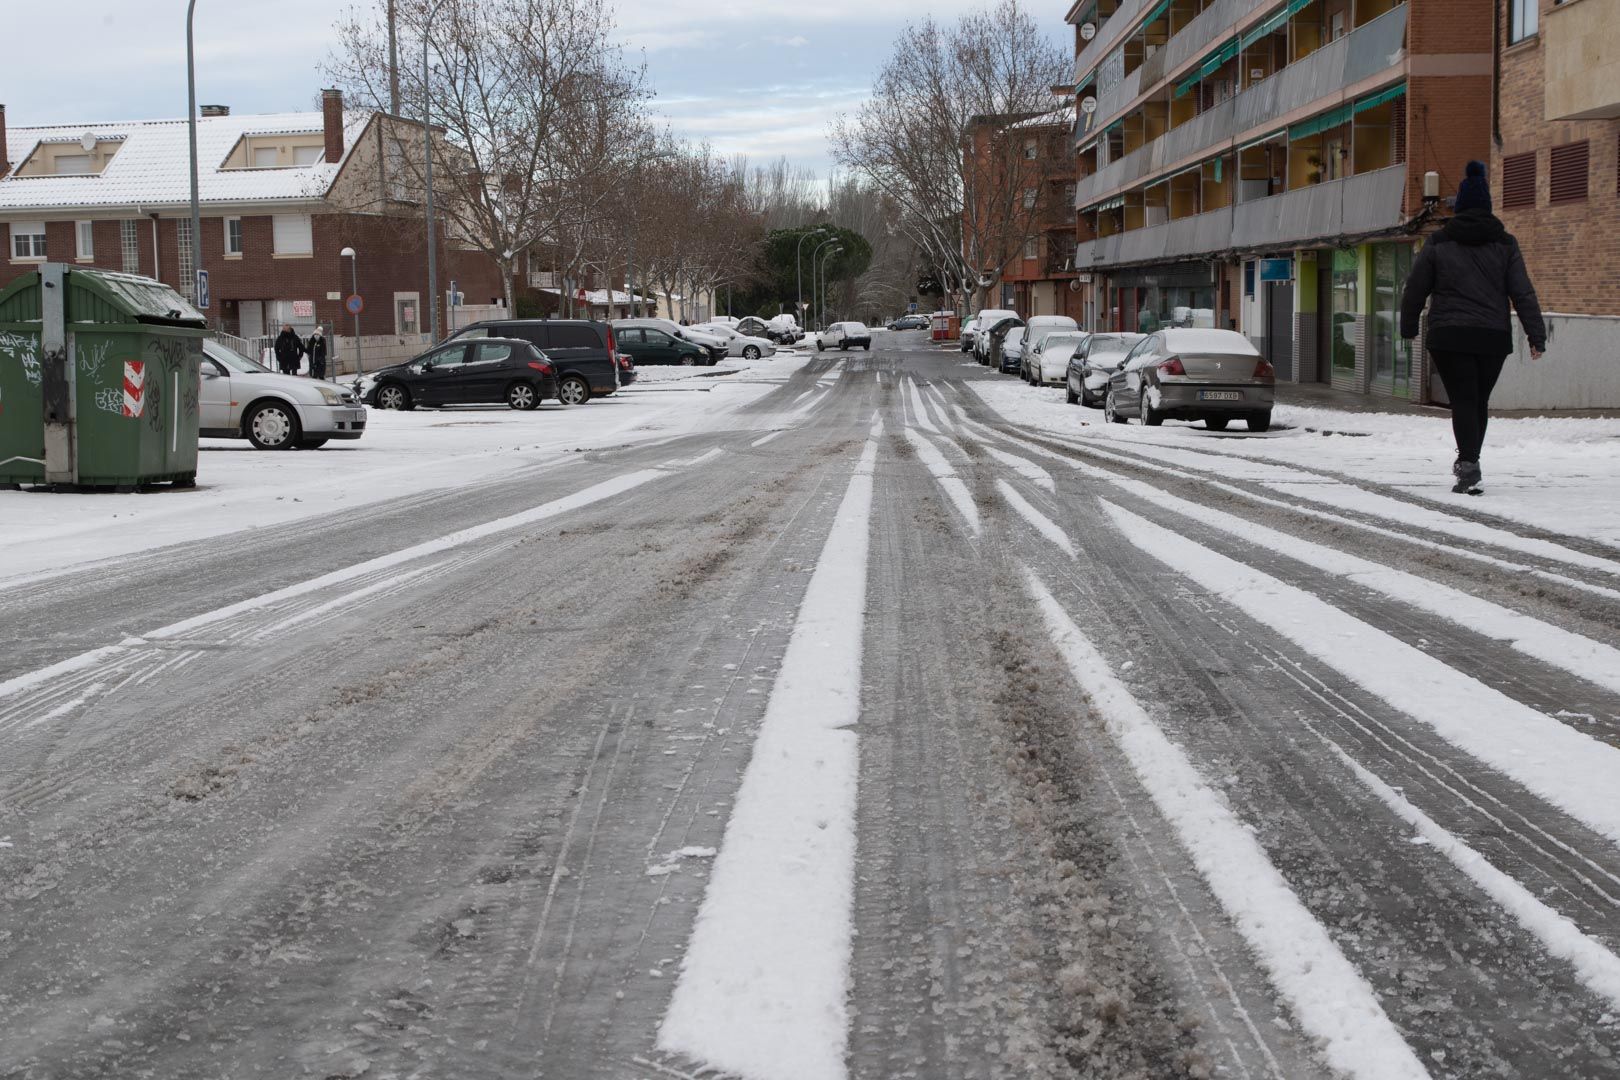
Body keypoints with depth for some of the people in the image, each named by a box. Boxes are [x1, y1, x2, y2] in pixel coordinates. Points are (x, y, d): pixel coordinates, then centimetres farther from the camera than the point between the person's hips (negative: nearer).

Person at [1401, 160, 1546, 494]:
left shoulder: (1438, 243, 2)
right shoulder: (1505, 244, 6)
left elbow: (1415, 288, 6)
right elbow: (1523, 293, 1)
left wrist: (1409, 327, 20)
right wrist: (1537, 336, 1)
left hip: (1450, 337, -2)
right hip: (1493, 338, 2)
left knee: (1463, 400, -5)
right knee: (1480, 400, 16)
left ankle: (1469, 463, -21)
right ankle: (1468, 460, 24)